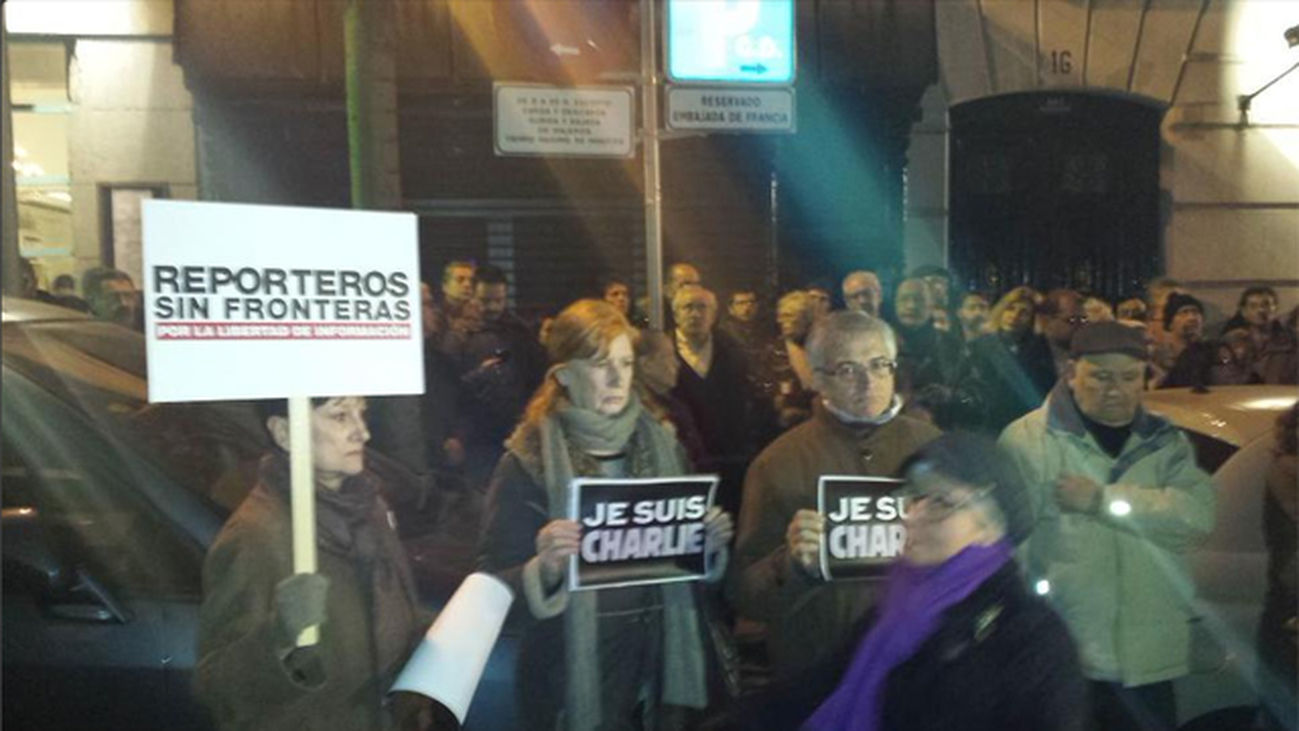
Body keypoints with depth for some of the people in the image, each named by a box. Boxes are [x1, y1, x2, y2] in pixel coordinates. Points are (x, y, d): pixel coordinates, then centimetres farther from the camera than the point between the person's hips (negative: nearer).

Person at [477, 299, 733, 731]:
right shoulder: (528, 461, -10)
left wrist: (708, 545, -8)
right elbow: (495, 584, -10)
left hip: (660, 664, 4)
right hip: (573, 680, -3)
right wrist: (544, 569, -28)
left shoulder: (661, 444, 3)